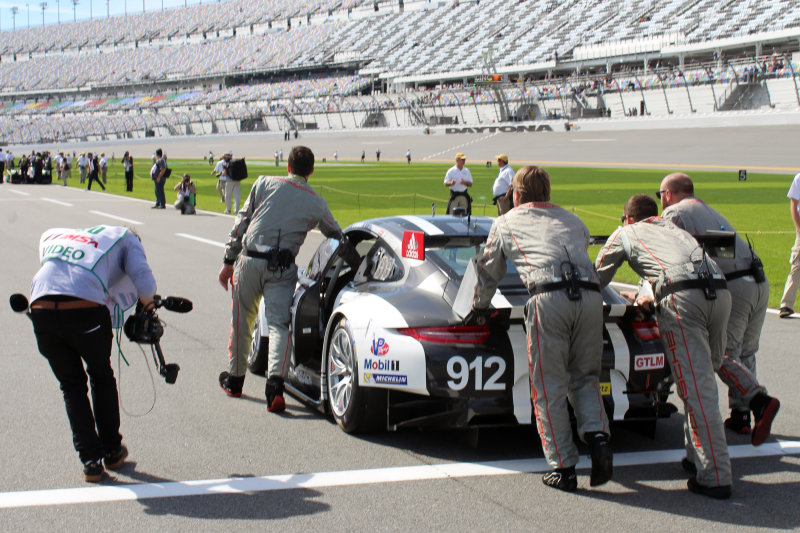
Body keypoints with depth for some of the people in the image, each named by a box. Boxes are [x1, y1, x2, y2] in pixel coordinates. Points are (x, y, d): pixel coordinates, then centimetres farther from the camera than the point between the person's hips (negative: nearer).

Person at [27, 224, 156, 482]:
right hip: (86, 311, -2)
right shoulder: (125, 238, 22)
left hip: (42, 309, 3)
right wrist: (146, 302, 28)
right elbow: (145, 284, 6)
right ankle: (112, 451, 35)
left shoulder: (52, 235, 37)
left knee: (72, 386, 23)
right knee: (102, 377, 26)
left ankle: (91, 460, 19)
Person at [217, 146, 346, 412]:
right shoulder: (316, 202, 8)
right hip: (282, 268, -1)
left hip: (249, 260, 1)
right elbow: (336, 235, 20)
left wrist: (229, 261, 12)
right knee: (279, 324, -3)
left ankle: (234, 380, 30)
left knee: (242, 321, 15)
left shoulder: (265, 183, 9)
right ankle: (275, 382, -24)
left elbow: (241, 221, 8)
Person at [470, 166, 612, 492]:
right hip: (590, 296, 3)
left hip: (549, 299, -3)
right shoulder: (572, 220, 32)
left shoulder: (505, 223, 25)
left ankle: (563, 468, 3)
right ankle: (597, 435, -6)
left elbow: (488, 273, 34)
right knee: (584, 376, 17)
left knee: (549, 388, 4)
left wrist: (479, 306, 52)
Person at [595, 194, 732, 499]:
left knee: (696, 390, -8)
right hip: (720, 292, 6)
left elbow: (597, 279, 36)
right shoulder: (672, 228, 39)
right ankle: (698, 458, 25)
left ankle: (715, 478, -10)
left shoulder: (625, 234, 26)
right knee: (703, 380, 18)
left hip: (682, 299, -6)